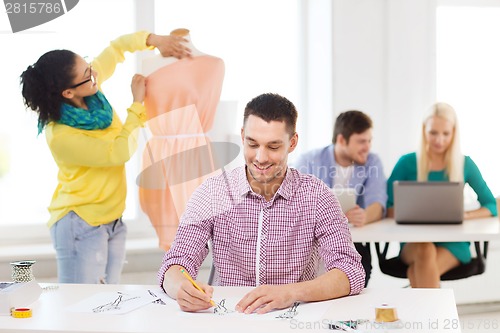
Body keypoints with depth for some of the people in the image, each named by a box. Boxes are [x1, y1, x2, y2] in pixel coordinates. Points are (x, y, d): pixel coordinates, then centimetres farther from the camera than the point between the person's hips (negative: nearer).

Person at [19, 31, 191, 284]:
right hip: (80, 226, -8)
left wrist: (154, 40, -8)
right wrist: (137, 103, -14)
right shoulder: (61, 137, -25)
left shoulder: (91, 90, -6)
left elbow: (116, 49, 8)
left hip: (112, 222, 8)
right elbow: (120, 152, -20)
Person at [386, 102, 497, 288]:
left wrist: (464, 215, -15)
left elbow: (491, 207, 5)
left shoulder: (465, 164, 5)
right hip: (414, 242, 0)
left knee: (418, 272, -32)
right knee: (425, 251, -36)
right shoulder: (407, 163, 3)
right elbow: (387, 209, 1)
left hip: (453, 242, 0)